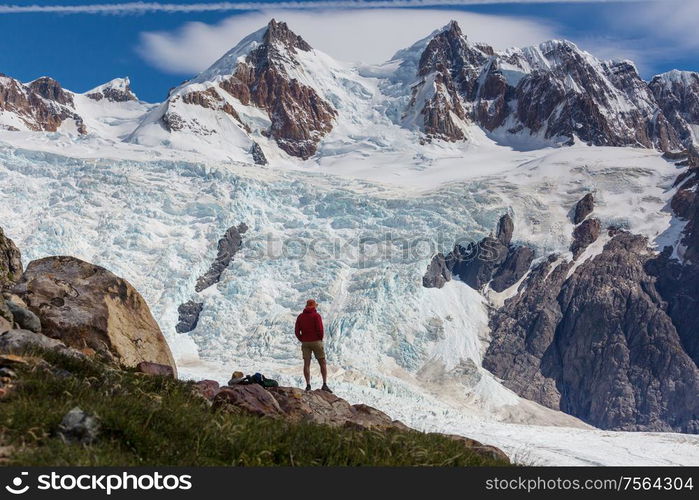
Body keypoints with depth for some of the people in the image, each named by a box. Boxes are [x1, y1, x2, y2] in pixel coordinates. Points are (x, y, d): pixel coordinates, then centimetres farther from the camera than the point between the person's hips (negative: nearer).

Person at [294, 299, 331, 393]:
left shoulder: (300, 317, 6)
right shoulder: (316, 315, -8)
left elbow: (297, 331, 2)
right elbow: (320, 330, -16)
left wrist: (302, 340, 11)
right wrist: (321, 339, 1)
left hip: (305, 343, 3)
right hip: (316, 342, -3)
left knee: (306, 364, 5)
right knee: (322, 363, 4)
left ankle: (308, 385, -2)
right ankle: (325, 384, -3)